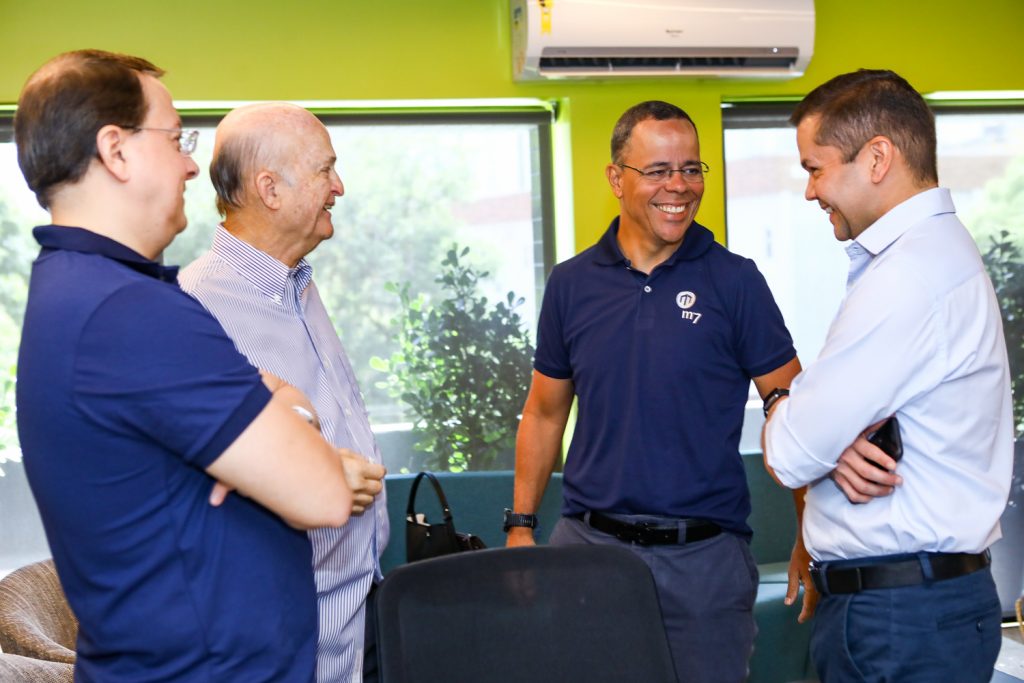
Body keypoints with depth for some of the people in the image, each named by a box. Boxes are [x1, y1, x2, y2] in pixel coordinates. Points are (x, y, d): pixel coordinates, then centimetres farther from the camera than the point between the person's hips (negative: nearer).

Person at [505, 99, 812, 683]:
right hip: (587, 542, 2)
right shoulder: (571, 284, 4)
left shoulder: (735, 281, -3)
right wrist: (521, 526, 8)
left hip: (705, 554, -2)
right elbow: (545, 413, 13)